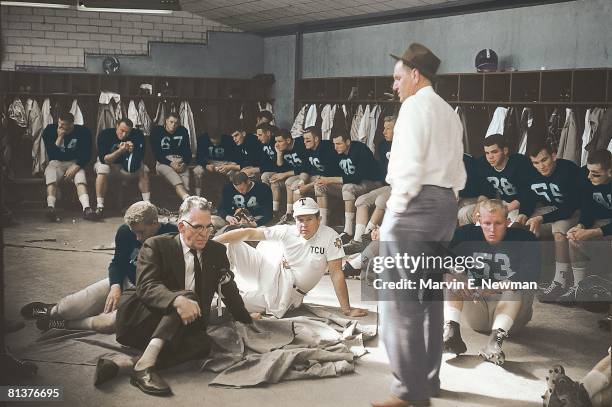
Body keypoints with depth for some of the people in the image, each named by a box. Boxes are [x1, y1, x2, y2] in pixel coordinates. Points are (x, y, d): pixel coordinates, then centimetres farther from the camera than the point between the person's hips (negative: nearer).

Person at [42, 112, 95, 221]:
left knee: (81, 179, -33)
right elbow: (52, 155, -10)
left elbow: (86, 155, -6)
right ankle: (50, 208, -51)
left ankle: (86, 208, -52)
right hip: (56, 162, 0)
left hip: (75, 163, 0)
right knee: (50, 176, -33)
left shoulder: (83, 132, -5)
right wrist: (59, 138, -20)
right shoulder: (50, 130, -4)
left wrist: (75, 167, -20)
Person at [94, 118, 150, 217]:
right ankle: (99, 206, -35)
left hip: (126, 162, 3)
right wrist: (120, 151, -43)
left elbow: (140, 157, -20)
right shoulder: (105, 134, -24)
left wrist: (132, 150, -41)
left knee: (143, 170, -21)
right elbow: (104, 159, -30)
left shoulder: (137, 135, -18)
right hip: (108, 161, -3)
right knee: (102, 170, -34)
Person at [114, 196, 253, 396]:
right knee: (187, 296, -30)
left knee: (203, 343, -29)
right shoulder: (156, 246, -4)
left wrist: (248, 323, 16)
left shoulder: (217, 252, 11)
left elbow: (229, 291, 18)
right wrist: (177, 300, -36)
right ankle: (146, 363, -43)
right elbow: (146, 286, -19)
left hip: (181, 328, 4)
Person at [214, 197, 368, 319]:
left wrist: (347, 309, -18)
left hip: (285, 293, -3)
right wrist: (213, 241, -17)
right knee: (230, 245, -12)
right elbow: (249, 233, -9)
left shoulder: (330, 237, -15)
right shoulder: (287, 231, -8)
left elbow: (336, 273, -14)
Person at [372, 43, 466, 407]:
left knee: (400, 299, -6)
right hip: (446, 204, 9)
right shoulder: (450, 113, 20)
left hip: (417, 203, -9)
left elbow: (410, 165, -16)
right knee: (430, 297, 14)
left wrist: (395, 211, -11)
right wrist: (448, 204, 14)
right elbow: (457, 167, 16)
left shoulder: (415, 105, -7)